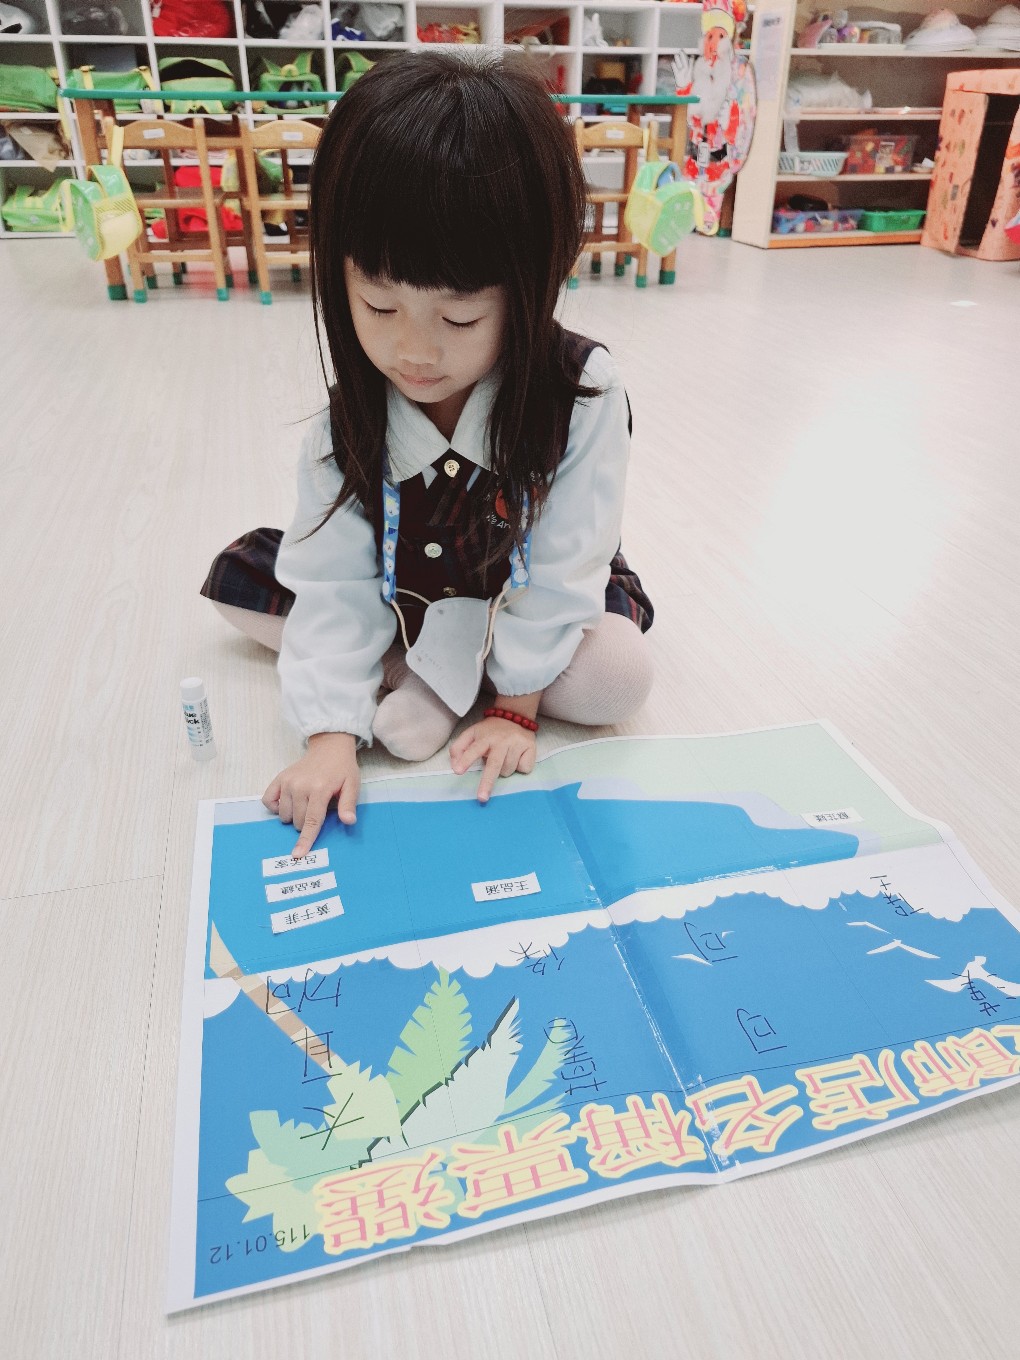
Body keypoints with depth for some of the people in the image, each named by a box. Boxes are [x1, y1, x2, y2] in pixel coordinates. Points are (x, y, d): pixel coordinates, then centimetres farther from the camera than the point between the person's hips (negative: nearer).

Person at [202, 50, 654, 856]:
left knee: (620, 674, -31)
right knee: (236, 577, -4)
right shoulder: (352, 411, -19)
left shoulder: (583, 394, -27)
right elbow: (337, 579, -20)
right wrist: (333, 733, -28)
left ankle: (442, 677, -12)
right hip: (406, 595, 3)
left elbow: (560, 570, -22)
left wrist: (516, 705, -21)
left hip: (532, 598, -2)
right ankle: (438, 669, -14)